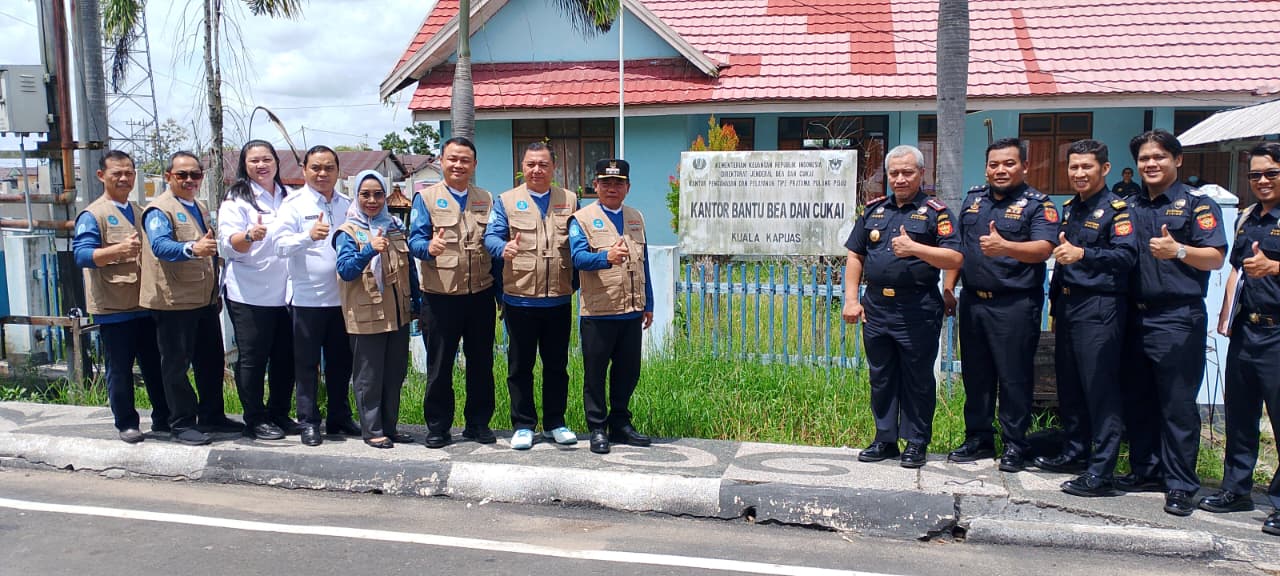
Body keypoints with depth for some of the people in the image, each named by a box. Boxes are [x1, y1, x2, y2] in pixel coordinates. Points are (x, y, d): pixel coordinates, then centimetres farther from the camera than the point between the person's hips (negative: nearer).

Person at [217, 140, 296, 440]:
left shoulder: (289, 198, 12)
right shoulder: (236, 199, -5)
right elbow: (228, 244, -16)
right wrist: (249, 235, -35)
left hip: (285, 293, 6)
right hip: (249, 295, -5)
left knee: (285, 358, 11)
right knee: (252, 358, 2)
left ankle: (280, 413, 25)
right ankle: (255, 420, 12)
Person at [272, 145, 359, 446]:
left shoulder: (347, 205, 12)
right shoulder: (294, 203, -3)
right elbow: (280, 244, -15)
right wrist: (309, 235, -31)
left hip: (342, 297, 5)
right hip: (307, 297, -4)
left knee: (341, 362, 12)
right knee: (307, 364, 4)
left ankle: (339, 417, 24)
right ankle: (308, 421, 13)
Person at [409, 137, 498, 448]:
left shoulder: (486, 199, 13)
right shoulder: (426, 198, 3)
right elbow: (415, 238, -6)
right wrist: (429, 247, -28)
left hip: (480, 294, 3)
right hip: (440, 295, -3)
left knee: (481, 362, 10)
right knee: (439, 365, 5)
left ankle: (478, 423, 22)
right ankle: (438, 426, 16)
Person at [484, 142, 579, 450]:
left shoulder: (570, 200, 10)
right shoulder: (507, 201, 5)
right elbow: (491, 236, -5)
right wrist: (503, 248, -28)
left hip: (559, 299, 1)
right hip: (519, 298, -1)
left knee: (557, 365, 10)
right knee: (520, 366, 7)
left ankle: (555, 423, 23)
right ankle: (523, 425, 17)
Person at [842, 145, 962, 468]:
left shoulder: (935, 212, -1)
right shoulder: (873, 210, 12)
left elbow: (955, 259, -10)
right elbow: (855, 256, 14)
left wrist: (915, 248, -22)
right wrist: (851, 299, 5)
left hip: (918, 311, -4)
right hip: (876, 308, 4)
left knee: (917, 379, 4)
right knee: (881, 378, 12)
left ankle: (916, 443, 16)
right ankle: (885, 440, 23)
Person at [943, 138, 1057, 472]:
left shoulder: (1038, 204, -4)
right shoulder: (973, 199, 14)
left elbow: (1043, 249, -19)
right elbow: (957, 247, 19)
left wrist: (1004, 247, -35)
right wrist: (948, 287, 13)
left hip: (1015, 304, -5)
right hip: (972, 301, 6)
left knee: (1014, 376, 0)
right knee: (975, 373, 12)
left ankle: (1015, 444, 12)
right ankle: (978, 438, 24)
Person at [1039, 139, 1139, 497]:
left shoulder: (1116, 208, -7)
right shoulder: (1069, 209, 17)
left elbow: (1127, 255, -20)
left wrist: (1082, 254, -30)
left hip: (1100, 309, -8)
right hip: (1068, 306, 8)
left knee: (1100, 389, -7)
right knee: (1069, 386, 15)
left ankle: (1101, 472, -5)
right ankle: (1075, 453, 28)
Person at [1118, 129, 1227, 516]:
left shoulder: (1196, 203, -2)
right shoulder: (1129, 207, 16)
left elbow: (1216, 257, -11)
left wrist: (1178, 250, -28)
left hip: (1178, 319, -6)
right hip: (1135, 317, 6)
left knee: (1178, 405, -3)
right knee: (1137, 400, 12)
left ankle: (1181, 485, 5)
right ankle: (1145, 470, 24)